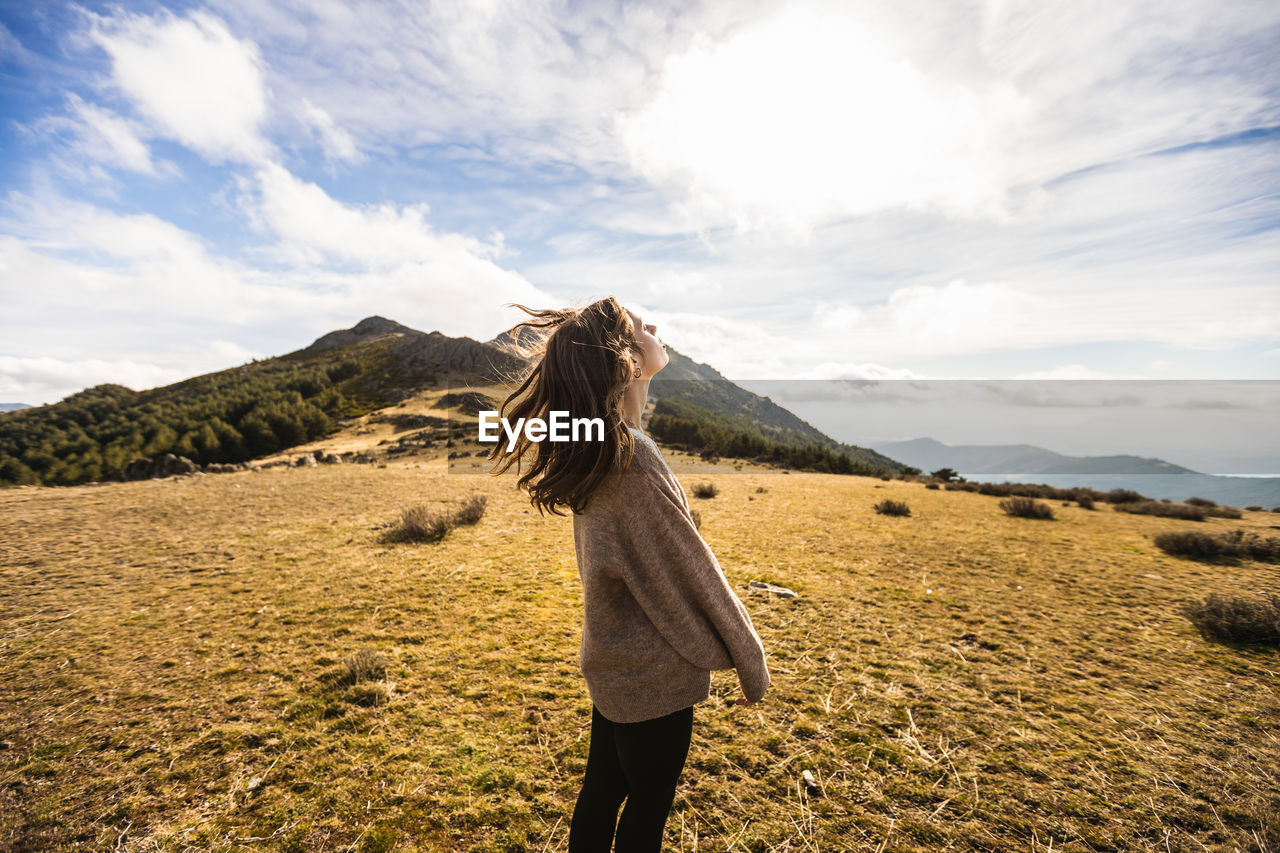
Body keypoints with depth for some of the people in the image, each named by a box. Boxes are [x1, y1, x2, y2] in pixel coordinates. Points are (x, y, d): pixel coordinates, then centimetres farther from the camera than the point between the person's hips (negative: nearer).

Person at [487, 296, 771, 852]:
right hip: (655, 677, -8)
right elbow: (694, 573, -20)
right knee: (649, 806, 18)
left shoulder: (594, 451, -3)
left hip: (611, 662, 8)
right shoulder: (632, 460, -29)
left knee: (602, 790, 26)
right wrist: (751, 665, -9)